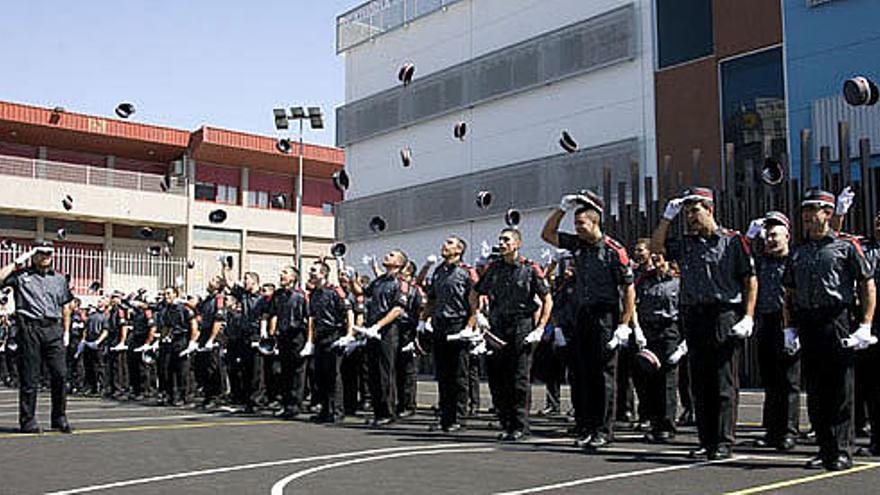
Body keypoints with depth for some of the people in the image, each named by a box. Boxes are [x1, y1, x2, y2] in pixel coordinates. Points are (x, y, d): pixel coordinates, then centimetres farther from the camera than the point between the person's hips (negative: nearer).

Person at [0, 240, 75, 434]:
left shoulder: (59, 279, 21)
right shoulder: (20, 275, 10)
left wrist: (66, 331, 15)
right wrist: (17, 262, -2)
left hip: (54, 329, 3)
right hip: (29, 328, -3)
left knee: (60, 373, -4)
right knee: (29, 377, 0)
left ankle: (59, 418, 5)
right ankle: (28, 420, 8)